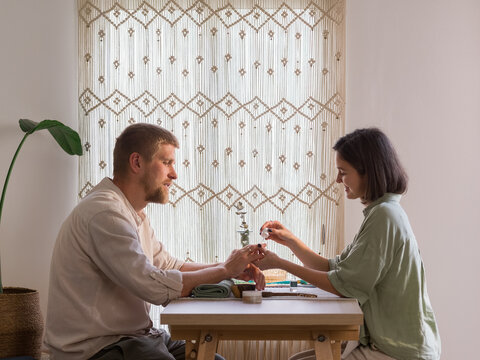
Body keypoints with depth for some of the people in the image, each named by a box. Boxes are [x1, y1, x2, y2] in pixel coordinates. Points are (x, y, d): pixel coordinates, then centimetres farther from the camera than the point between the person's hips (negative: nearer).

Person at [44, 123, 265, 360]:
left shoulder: (134, 214, 14)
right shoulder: (104, 213, -20)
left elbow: (169, 265, 17)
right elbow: (155, 287, -25)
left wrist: (234, 269, 3)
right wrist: (225, 270, -13)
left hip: (133, 335, 10)